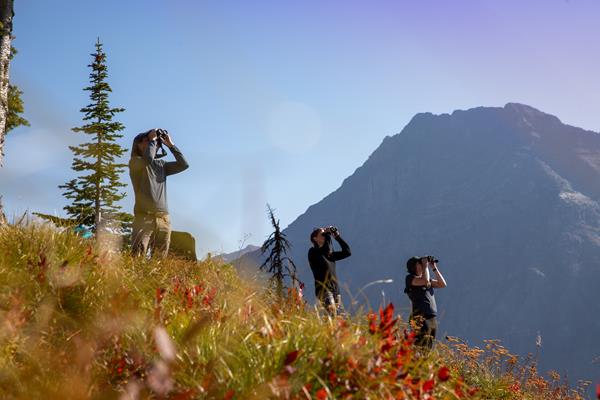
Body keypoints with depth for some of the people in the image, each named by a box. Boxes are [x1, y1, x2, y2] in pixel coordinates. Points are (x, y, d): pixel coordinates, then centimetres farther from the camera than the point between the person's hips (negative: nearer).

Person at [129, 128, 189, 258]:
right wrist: (152, 140, -3)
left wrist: (170, 145, 11)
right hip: (144, 217, -5)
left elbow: (183, 165, 12)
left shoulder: (161, 164, 20)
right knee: (137, 257, -16)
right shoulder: (135, 162, 4)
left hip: (164, 219, 5)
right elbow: (148, 159, -18)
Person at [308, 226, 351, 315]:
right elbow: (327, 249, -19)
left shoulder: (330, 254, 20)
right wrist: (328, 234, -6)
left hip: (335, 290, 7)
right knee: (333, 314, -21)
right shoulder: (313, 252, -1)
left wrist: (337, 237, 12)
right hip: (323, 289, -7)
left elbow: (347, 252, 15)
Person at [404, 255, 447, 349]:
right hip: (421, 319, -8)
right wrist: (425, 265, -6)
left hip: (433, 319, 8)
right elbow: (425, 281, -19)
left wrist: (434, 268, 13)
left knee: (429, 347, 7)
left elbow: (442, 284, 15)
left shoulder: (426, 279, 21)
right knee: (421, 347, -15)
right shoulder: (410, 278, -1)